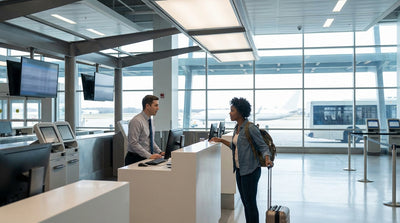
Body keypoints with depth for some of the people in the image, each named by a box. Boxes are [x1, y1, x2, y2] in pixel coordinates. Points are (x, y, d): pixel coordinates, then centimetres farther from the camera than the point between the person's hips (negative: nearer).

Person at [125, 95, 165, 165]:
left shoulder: (150, 120, 11)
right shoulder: (136, 121, -14)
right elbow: (133, 143, -19)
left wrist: (160, 152, 6)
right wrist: (149, 156, -22)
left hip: (146, 158, 7)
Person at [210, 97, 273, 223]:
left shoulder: (250, 128, -17)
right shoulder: (237, 128, 9)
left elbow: (263, 146, -14)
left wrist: (267, 160, -31)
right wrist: (221, 140, 22)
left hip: (250, 171, -9)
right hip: (240, 170, 9)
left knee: (250, 203, -1)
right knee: (245, 202, 16)